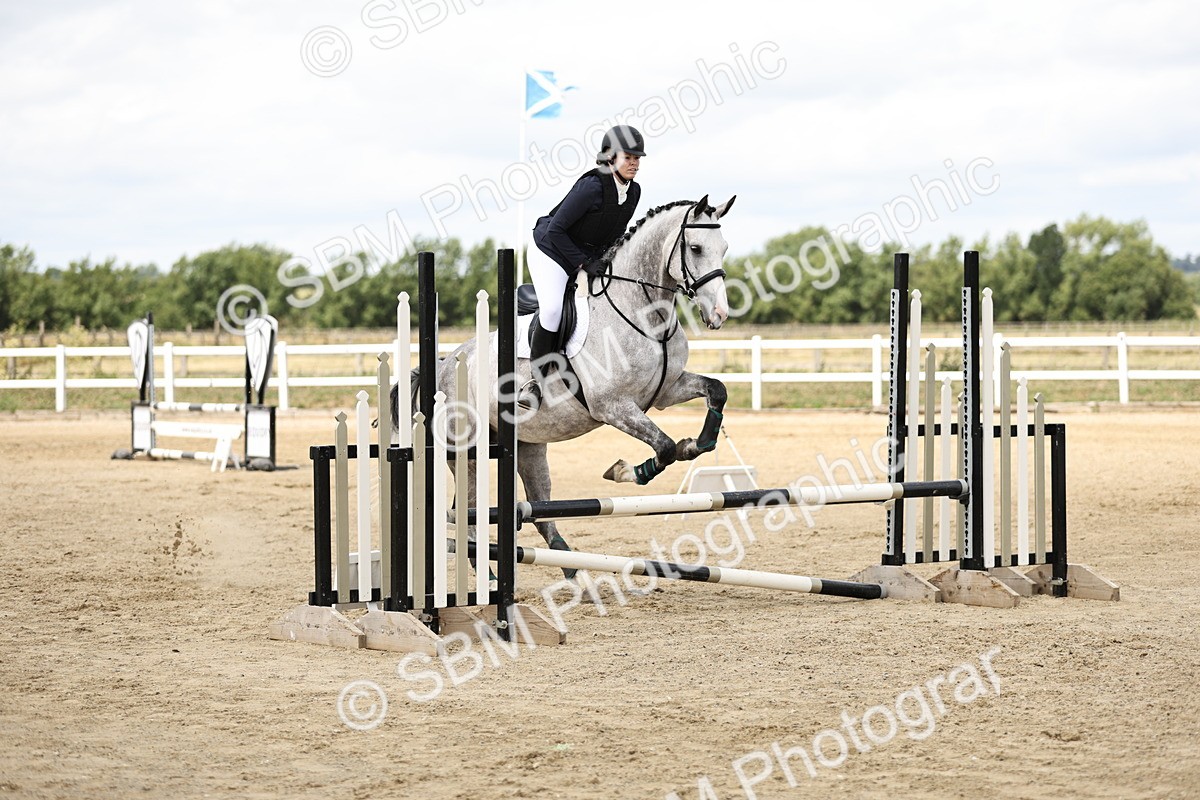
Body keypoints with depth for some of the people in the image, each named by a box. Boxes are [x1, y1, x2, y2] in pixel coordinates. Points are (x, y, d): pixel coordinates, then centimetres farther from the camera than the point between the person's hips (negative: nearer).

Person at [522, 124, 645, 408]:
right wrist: (584, 263, -23)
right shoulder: (592, 186, -27)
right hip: (551, 250, -8)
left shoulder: (633, 192, -3)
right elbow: (555, 229, -24)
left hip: (591, 255, 8)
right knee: (552, 309, -28)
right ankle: (536, 382, -18)